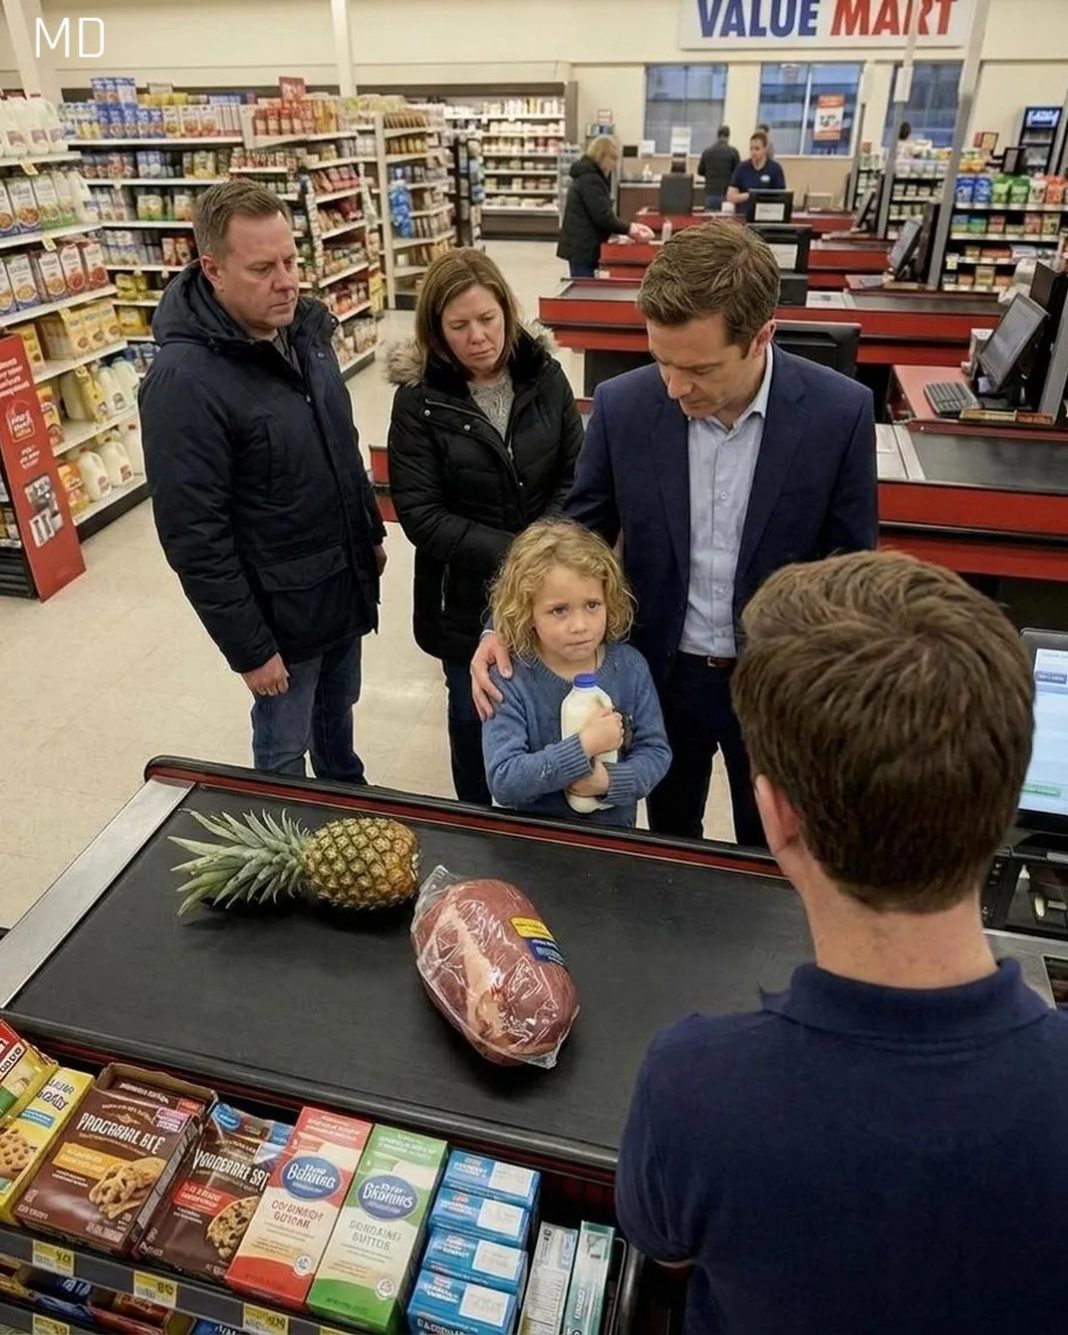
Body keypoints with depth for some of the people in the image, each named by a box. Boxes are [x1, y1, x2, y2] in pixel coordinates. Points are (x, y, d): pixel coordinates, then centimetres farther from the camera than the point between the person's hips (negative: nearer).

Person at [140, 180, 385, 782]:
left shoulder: (306, 327, 0)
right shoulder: (184, 380, -24)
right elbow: (194, 539, -22)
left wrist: (372, 531, 17)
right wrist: (249, 649, -18)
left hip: (347, 584, 7)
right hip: (280, 608, -7)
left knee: (337, 713, 27)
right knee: (285, 754, 13)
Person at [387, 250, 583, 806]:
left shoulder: (544, 375, -4)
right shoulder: (419, 399, -12)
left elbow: (575, 473, -1)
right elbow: (420, 514, -16)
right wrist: (509, 553, -24)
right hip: (467, 594, -2)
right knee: (474, 714, 15)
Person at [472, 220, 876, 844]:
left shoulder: (840, 411, -18)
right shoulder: (622, 405, -15)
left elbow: (852, 560, -7)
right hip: (664, 672, 1)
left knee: (771, 848, 23)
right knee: (669, 839, 25)